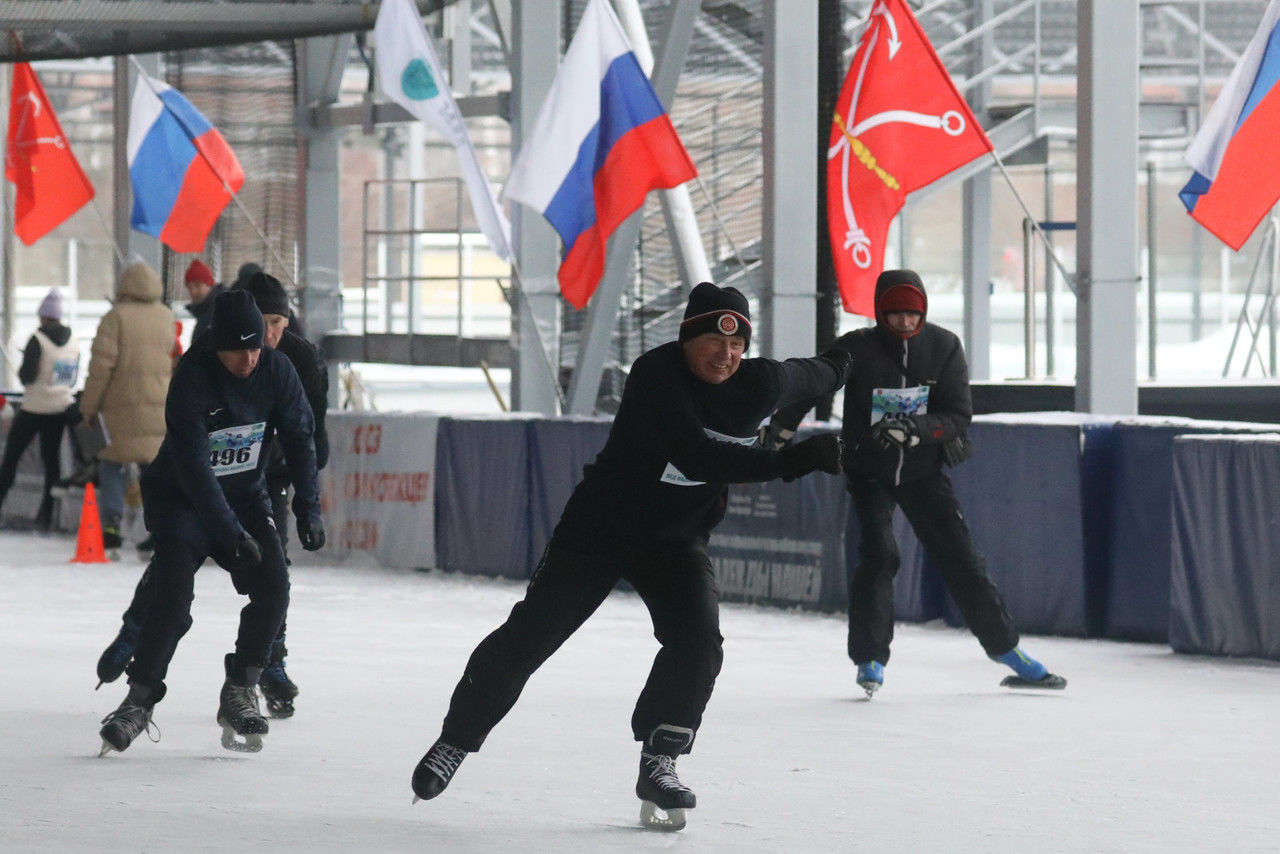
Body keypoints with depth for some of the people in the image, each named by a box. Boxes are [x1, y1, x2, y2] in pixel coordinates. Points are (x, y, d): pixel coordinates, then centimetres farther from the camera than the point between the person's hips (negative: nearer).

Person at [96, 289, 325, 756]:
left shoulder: (276, 371, -11)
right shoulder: (193, 378, -25)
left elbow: (299, 439, -1)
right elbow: (193, 464, -29)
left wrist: (308, 508, -8)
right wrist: (230, 532, -33)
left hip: (244, 495, 4)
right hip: (181, 500, -4)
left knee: (273, 587, -13)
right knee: (174, 597, -20)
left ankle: (239, 692, -1)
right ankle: (139, 700, -9)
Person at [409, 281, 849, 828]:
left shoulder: (760, 383, -10)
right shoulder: (656, 375, -27)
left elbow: (804, 378, 16)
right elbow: (696, 456, -39)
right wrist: (794, 459, -45)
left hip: (677, 537, 4)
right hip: (601, 526, -4)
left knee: (698, 640, -19)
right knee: (531, 633, -1)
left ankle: (658, 763, -7)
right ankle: (455, 741, 14)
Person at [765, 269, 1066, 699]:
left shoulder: (944, 348, -10)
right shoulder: (857, 349, -15)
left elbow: (958, 417, -14)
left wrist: (912, 429, -30)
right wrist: (779, 430, -9)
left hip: (923, 471, 2)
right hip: (868, 472, -2)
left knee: (960, 558, 1)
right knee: (878, 555, -19)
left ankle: (1010, 654, 11)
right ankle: (870, 659, -9)